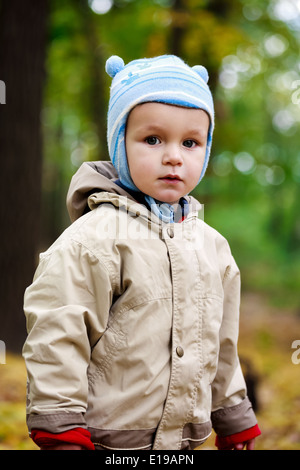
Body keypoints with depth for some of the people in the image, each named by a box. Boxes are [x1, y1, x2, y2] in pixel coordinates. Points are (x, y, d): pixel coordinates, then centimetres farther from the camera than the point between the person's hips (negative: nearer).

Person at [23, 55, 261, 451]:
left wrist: (235, 423, 22)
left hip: (184, 438, 6)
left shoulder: (212, 245, 9)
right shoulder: (94, 239, -14)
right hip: (109, 438, -6)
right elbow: (56, 335, -15)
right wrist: (61, 431, -16)